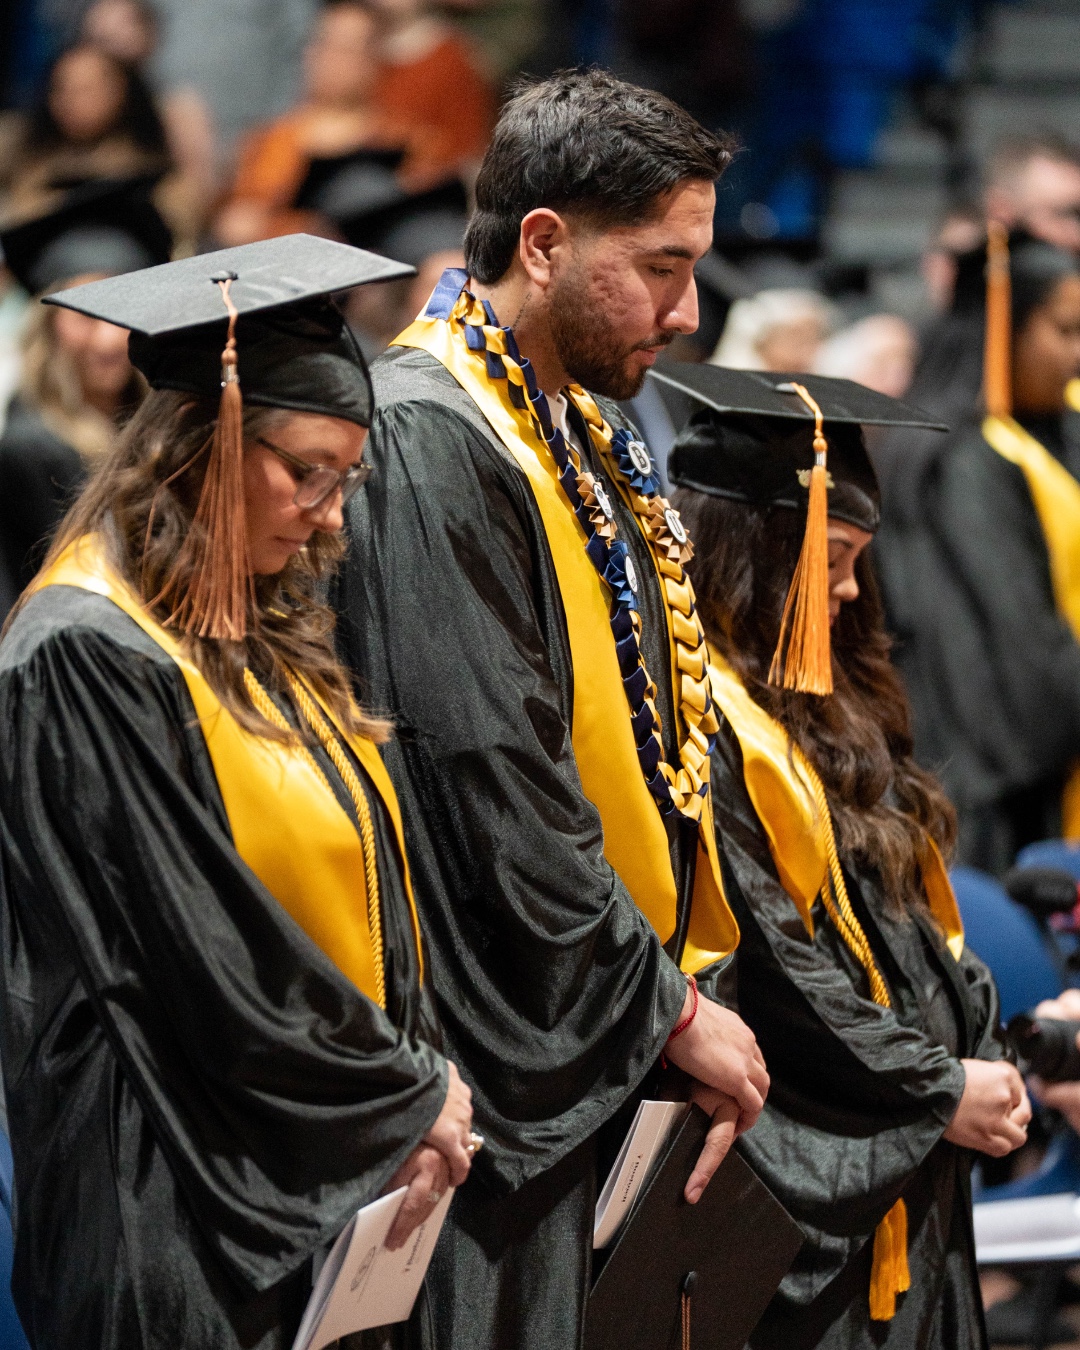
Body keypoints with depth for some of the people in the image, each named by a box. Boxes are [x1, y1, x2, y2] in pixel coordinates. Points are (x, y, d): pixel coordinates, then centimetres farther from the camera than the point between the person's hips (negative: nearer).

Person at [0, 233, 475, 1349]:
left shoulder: (261, 639, 13)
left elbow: (368, 897, 15)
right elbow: (204, 954, -18)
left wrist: (416, 1095, 0)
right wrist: (411, 1099, -11)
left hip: (335, 1185, 9)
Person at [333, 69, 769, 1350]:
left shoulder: (580, 429, 13)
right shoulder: (426, 441, -18)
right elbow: (496, 787, -22)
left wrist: (681, 991, 10)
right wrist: (670, 1008, -15)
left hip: (615, 1046, 9)